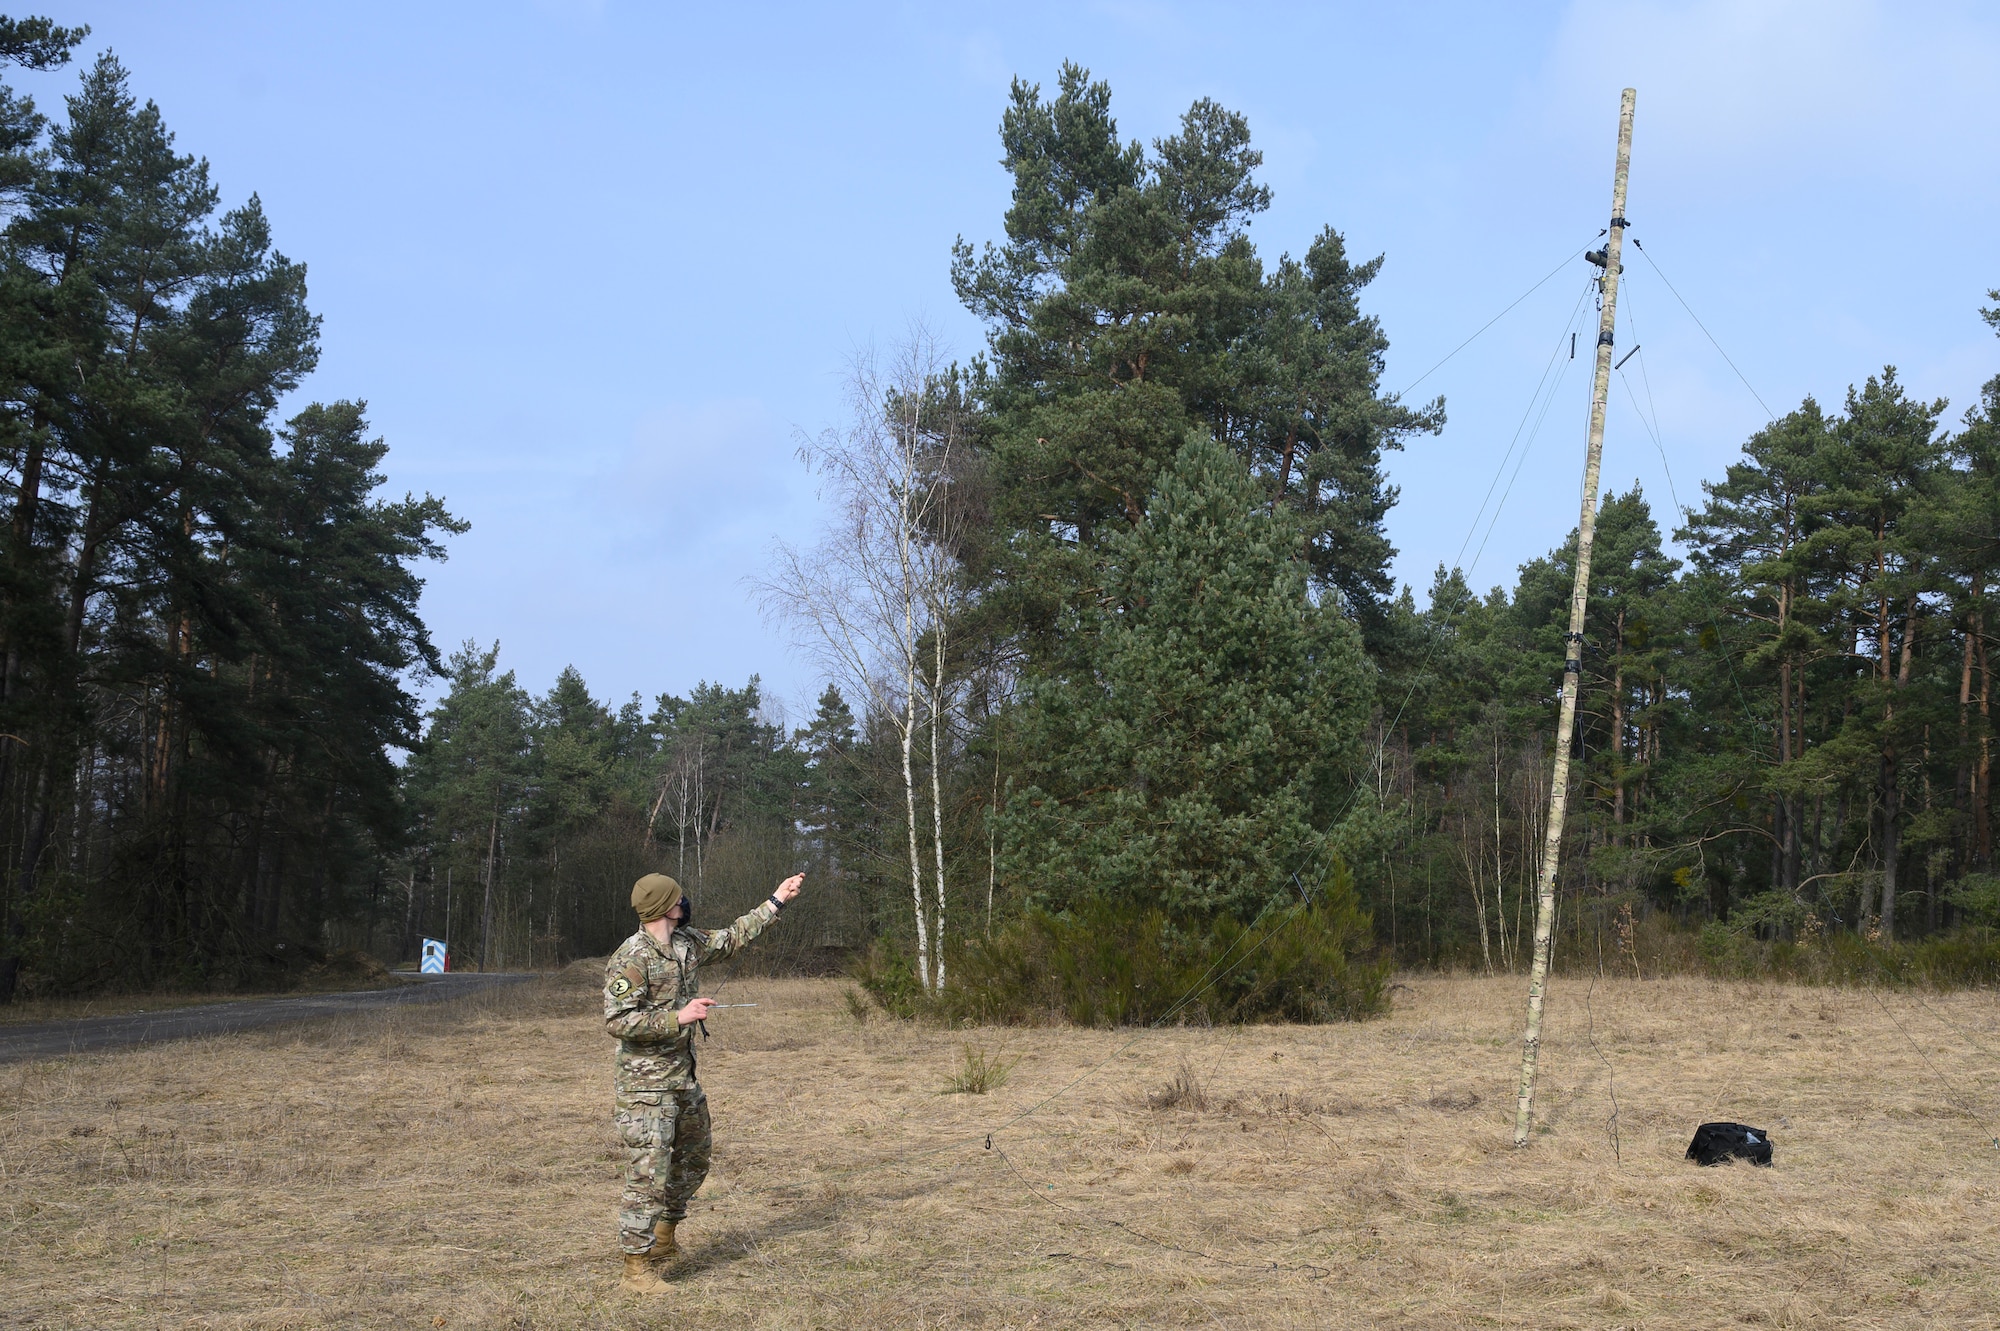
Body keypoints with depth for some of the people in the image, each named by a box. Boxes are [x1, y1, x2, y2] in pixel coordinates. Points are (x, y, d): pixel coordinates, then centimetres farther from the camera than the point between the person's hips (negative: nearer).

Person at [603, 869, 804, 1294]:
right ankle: (637, 1270, 0)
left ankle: (664, 1241, 38)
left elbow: (732, 938, 22)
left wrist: (776, 902, 24)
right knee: (648, 1177, -7)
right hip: (647, 1086, -9)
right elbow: (617, 1022, -23)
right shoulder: (630, 960, -19)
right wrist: (679, 1017, -26)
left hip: (685, 1080, 9)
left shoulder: (687, 942, 6)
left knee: (692, 1163, 21)